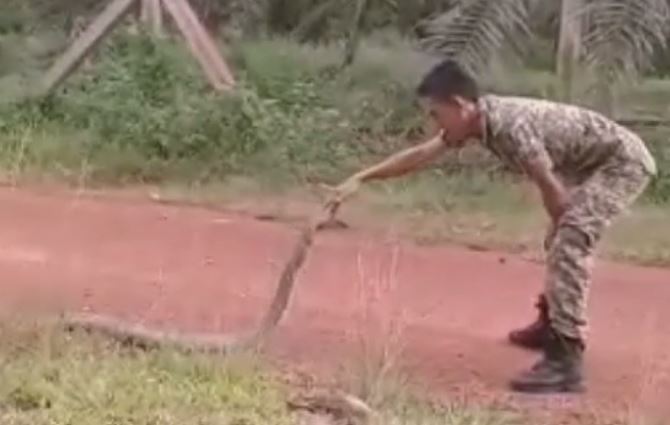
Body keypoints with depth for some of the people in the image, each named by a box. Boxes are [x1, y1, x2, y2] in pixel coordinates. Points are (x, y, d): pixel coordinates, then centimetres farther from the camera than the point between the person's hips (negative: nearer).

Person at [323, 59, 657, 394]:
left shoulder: (509, 125, -29)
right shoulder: (478, 118, -1)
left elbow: (551, 188, -20)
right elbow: (420, 154, 10)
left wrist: (562, 233, -2)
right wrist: (359, 179, 12)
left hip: (625, 161, -10)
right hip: (597, 163, 10)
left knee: (570, 240, -23)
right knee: (563, 237, 24)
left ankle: (565, 362, -26)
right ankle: (553, 324, 41)